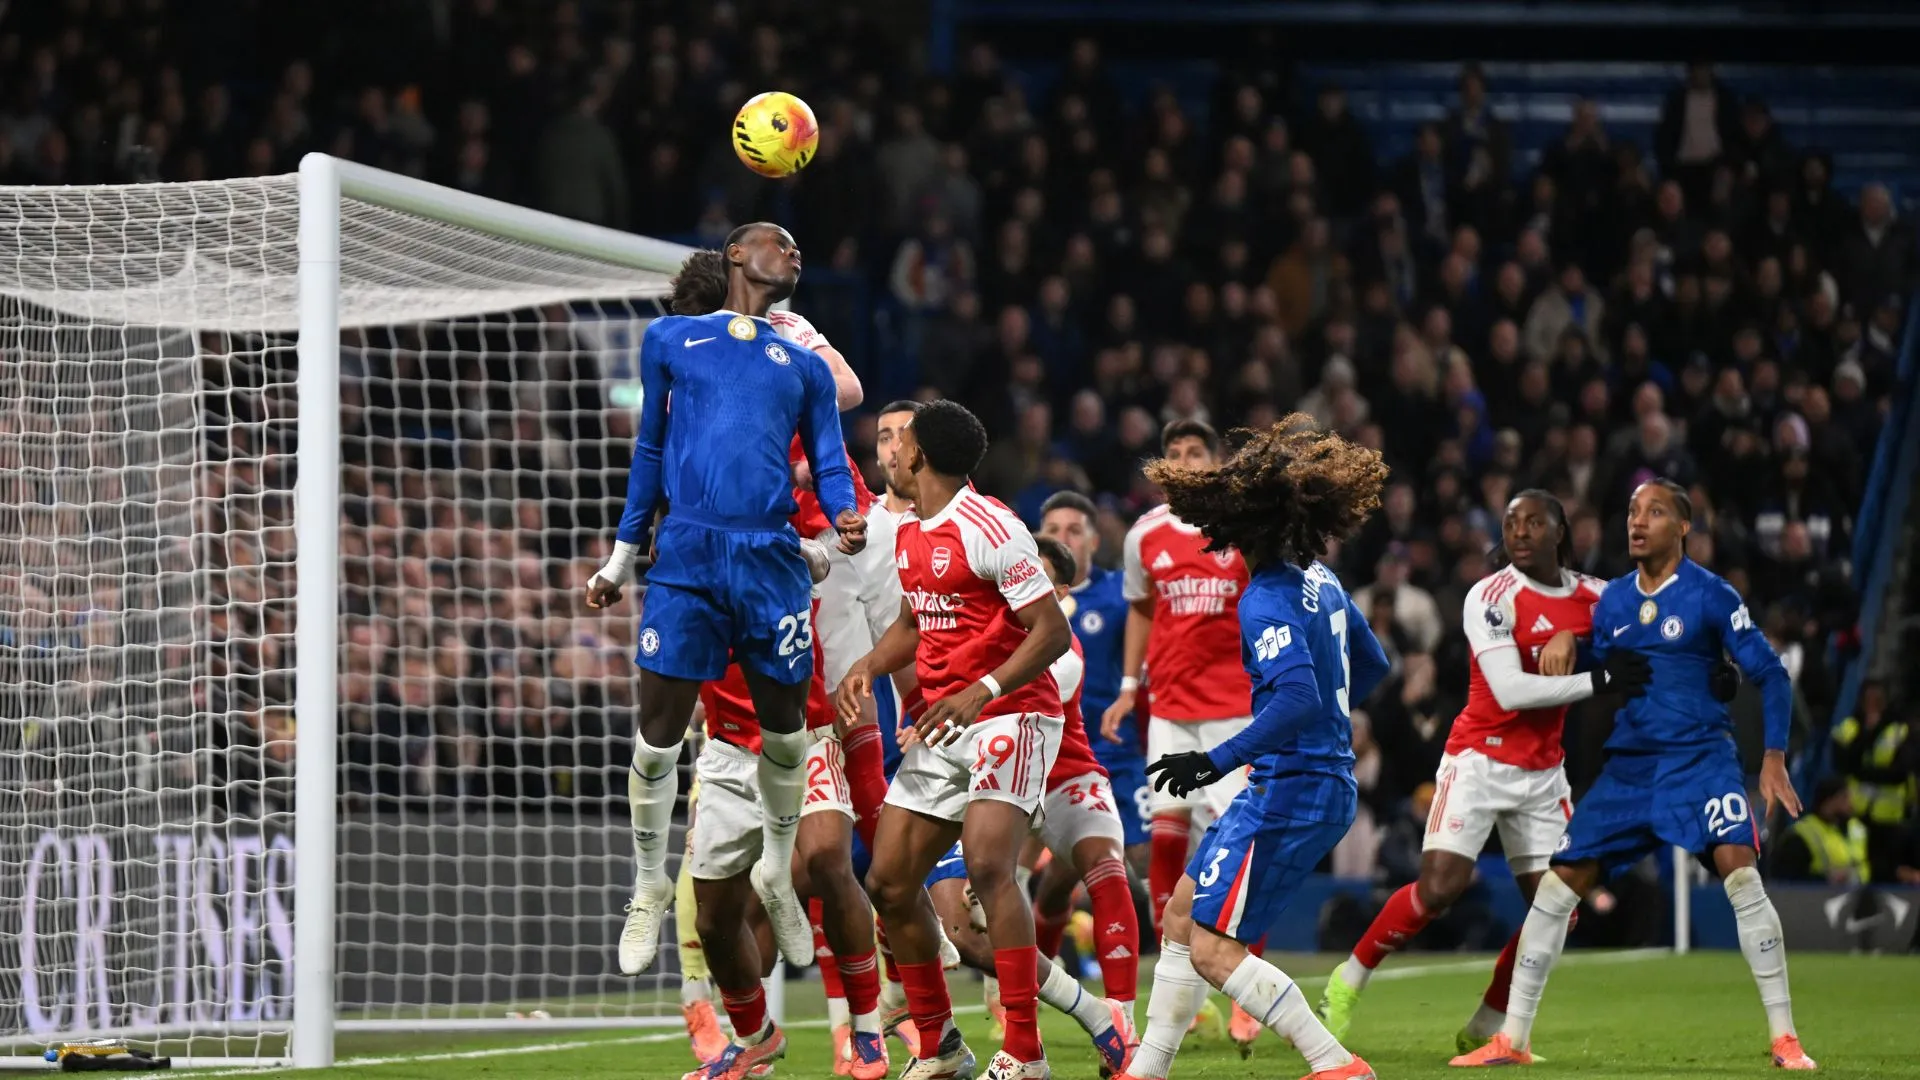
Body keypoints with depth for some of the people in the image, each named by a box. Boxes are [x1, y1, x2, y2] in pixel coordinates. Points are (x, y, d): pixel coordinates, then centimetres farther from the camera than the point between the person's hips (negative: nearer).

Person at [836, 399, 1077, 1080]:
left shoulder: (987, 527, -15)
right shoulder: (909, 536, 12)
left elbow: (1052, 631, -17)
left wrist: (982, 691, -28)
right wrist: (868, 667, 9)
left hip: (1010, 715, -9)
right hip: (941, 725, 9)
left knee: (987, 864, -26)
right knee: (889, 883, 4)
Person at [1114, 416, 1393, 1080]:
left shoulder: (1266, 601, -19)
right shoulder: (1319, 579, 10)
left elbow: (1298, 698, -32)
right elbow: (1370, 665, 23)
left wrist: (1218, 761, -32)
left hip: (1289, 792, -10)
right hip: (1327, 781, 10)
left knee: (1212, 948, -8)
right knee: (1182, 913, 17)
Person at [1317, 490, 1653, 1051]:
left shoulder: (1591, 597, 3)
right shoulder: (1492, 598, -14)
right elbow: (1510, 691, -23)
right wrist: (1600, 681, -24)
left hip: (1544, 772, 6)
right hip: (1481, 759, -6)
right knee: (1441, 885, -17)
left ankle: (1487, 1027, 13)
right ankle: (1346, 984, 2)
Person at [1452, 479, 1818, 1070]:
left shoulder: (1710, 595, -6)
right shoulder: (1612, 601, 9)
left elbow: (1769, 674, -4)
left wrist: (1774, 759, -11)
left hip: (1700, 759, -5)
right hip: (1626, 765, 5)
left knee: (1740, 873, -24)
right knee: (1557, 887, 1)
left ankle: (1785, 1039, -16)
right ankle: (1511, 1040, 11)